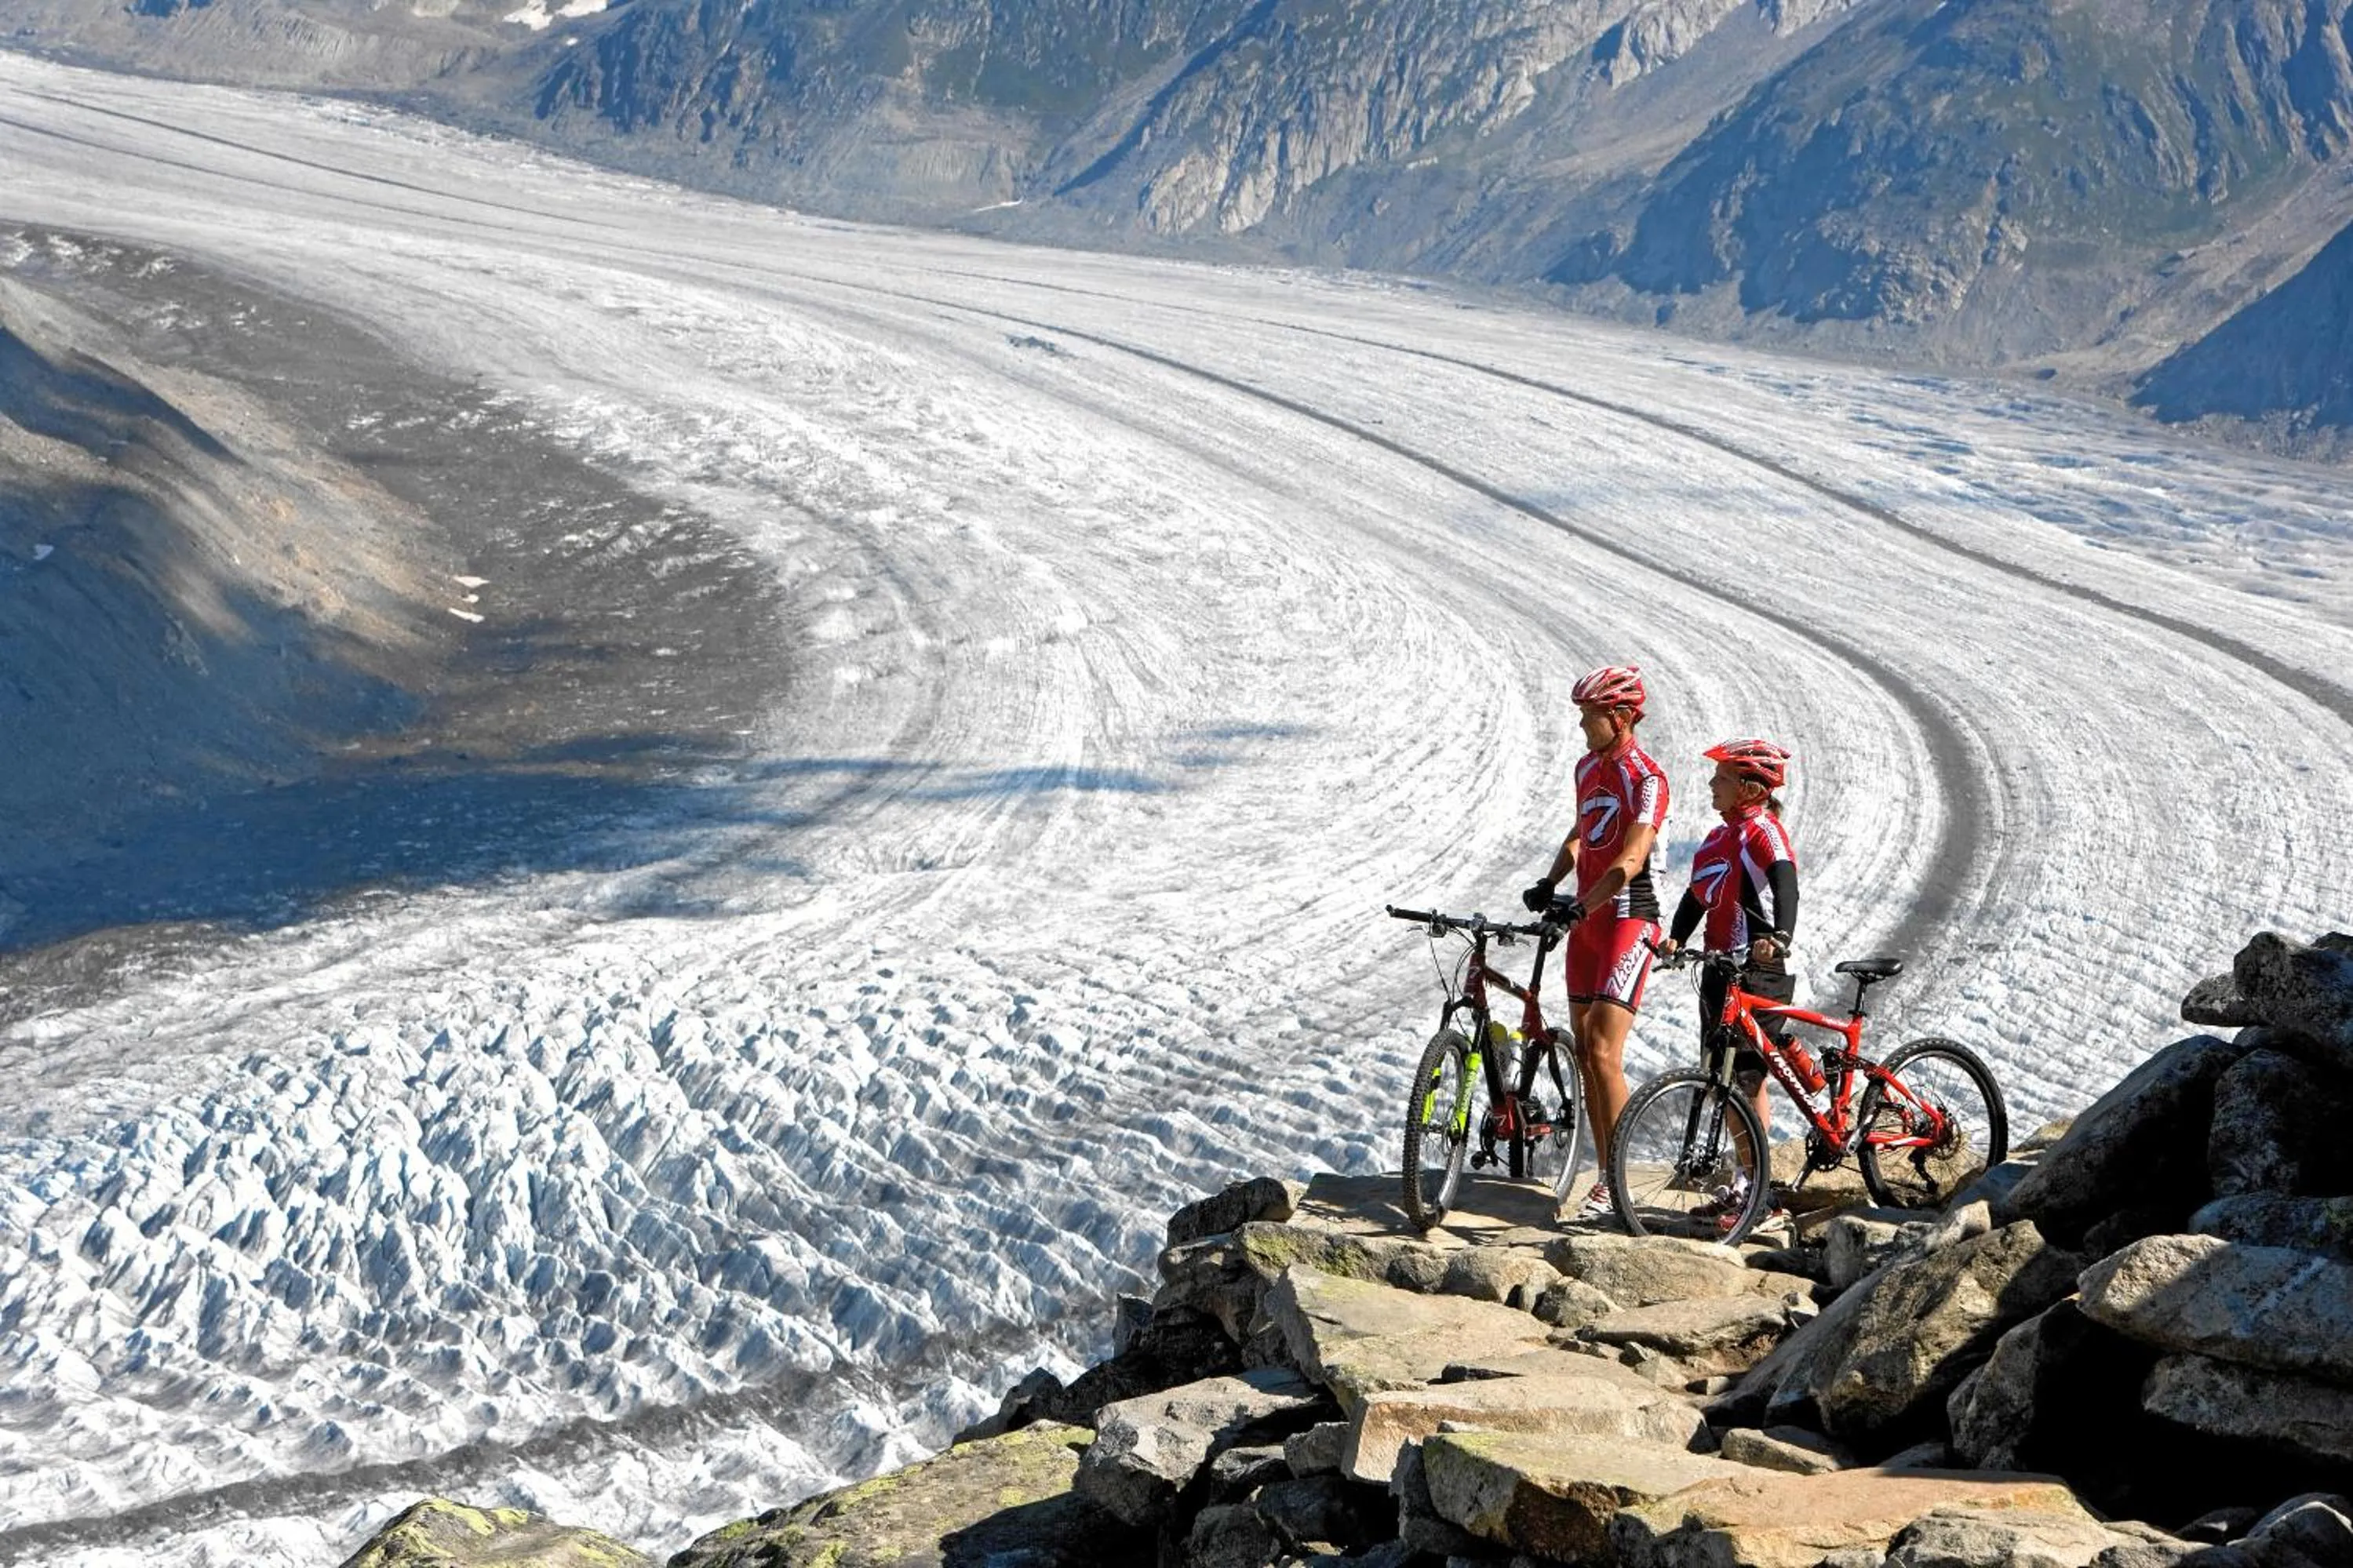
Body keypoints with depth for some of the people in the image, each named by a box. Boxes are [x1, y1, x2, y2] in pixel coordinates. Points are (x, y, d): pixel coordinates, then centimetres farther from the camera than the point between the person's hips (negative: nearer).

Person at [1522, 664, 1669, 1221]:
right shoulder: (1588, 767, 11)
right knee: (1583, 1052, 8)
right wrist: (1550, 882, 8)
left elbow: (1630, 860, -24)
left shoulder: (1647, 778, -14)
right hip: (1586, 917, 8)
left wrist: (1582, 907, -33)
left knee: (1604, 1054, -15)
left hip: (1628, 918, -8)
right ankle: (1606, 1175, 15)